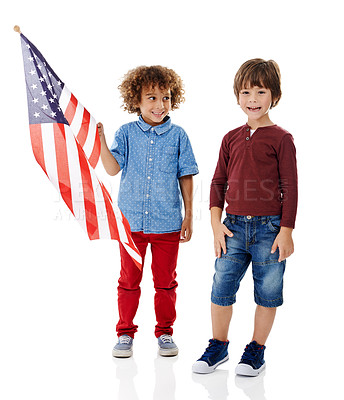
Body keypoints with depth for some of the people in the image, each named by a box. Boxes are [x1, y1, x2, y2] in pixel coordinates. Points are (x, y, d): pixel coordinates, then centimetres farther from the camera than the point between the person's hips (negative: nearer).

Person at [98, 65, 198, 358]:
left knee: (166, 281, 11)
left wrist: (188, 215, 1)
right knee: (129, 280, 10)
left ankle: (165, 332, 27)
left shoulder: (178, 135, 0)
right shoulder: (126, 133, 1)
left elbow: (185, 177, 3)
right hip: (131, 220, 0)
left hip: (168, 222, 0)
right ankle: (125, 333, 25)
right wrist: (100, 141, -20)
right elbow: (113, 169, -7)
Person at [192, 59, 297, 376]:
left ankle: (256, 350, 25)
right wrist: (217, 223, 3)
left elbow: (290, 188, -5)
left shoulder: (281, 138, -3)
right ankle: (218, 346, 25)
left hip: (269, 227, -3)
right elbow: (218, 182, 12)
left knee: (267, 292, 7)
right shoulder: (231, 139, 9)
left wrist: (286, 231, -9)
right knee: (221, 287, 6)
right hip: (234, 226, 4)